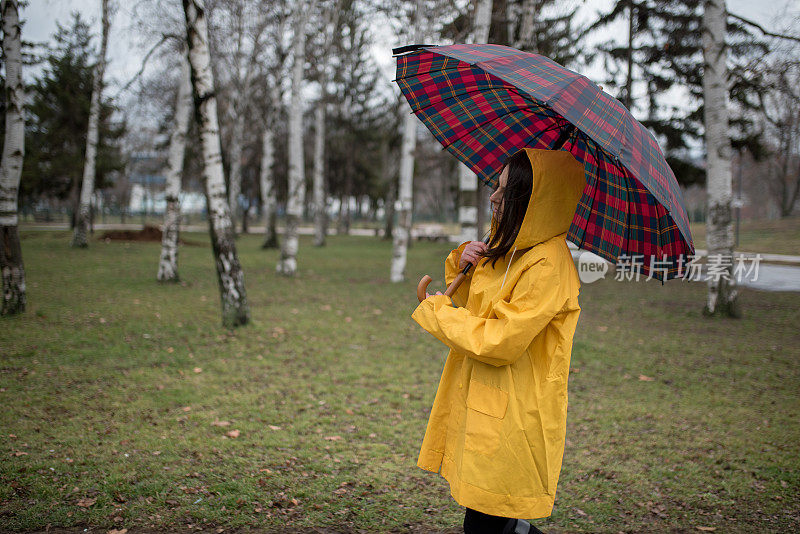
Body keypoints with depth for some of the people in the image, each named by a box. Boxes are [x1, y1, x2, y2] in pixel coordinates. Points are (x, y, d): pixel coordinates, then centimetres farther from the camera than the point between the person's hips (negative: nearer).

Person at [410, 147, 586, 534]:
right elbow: (469, 303, 22)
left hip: (510, 424, -8)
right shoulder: (508, 249, 10)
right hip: (482, 405, 8)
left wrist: (437, 311, -12)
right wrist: (462, 265, 1)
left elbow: (500, 341, -23)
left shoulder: (548, 266, -20)